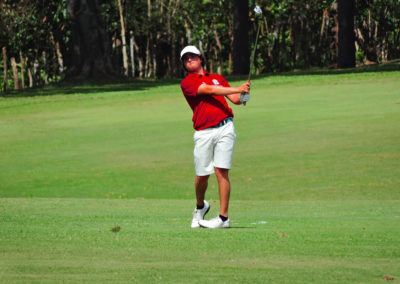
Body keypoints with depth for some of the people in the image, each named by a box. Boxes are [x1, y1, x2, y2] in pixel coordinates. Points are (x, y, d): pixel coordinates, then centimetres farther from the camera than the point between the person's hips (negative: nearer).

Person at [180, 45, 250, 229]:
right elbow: (209, 90, -9)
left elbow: (234, 99, 16)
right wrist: (237, 89, -15)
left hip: (224, 128, 1)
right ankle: (200, 207, 32)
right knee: (202, 175, 2)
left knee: (221, 171, -9)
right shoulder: (187, 83, 6)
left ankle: (223, 217, -7)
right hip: (203, 132, -1)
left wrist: (242, 97, -9)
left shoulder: (217, 78, 21)